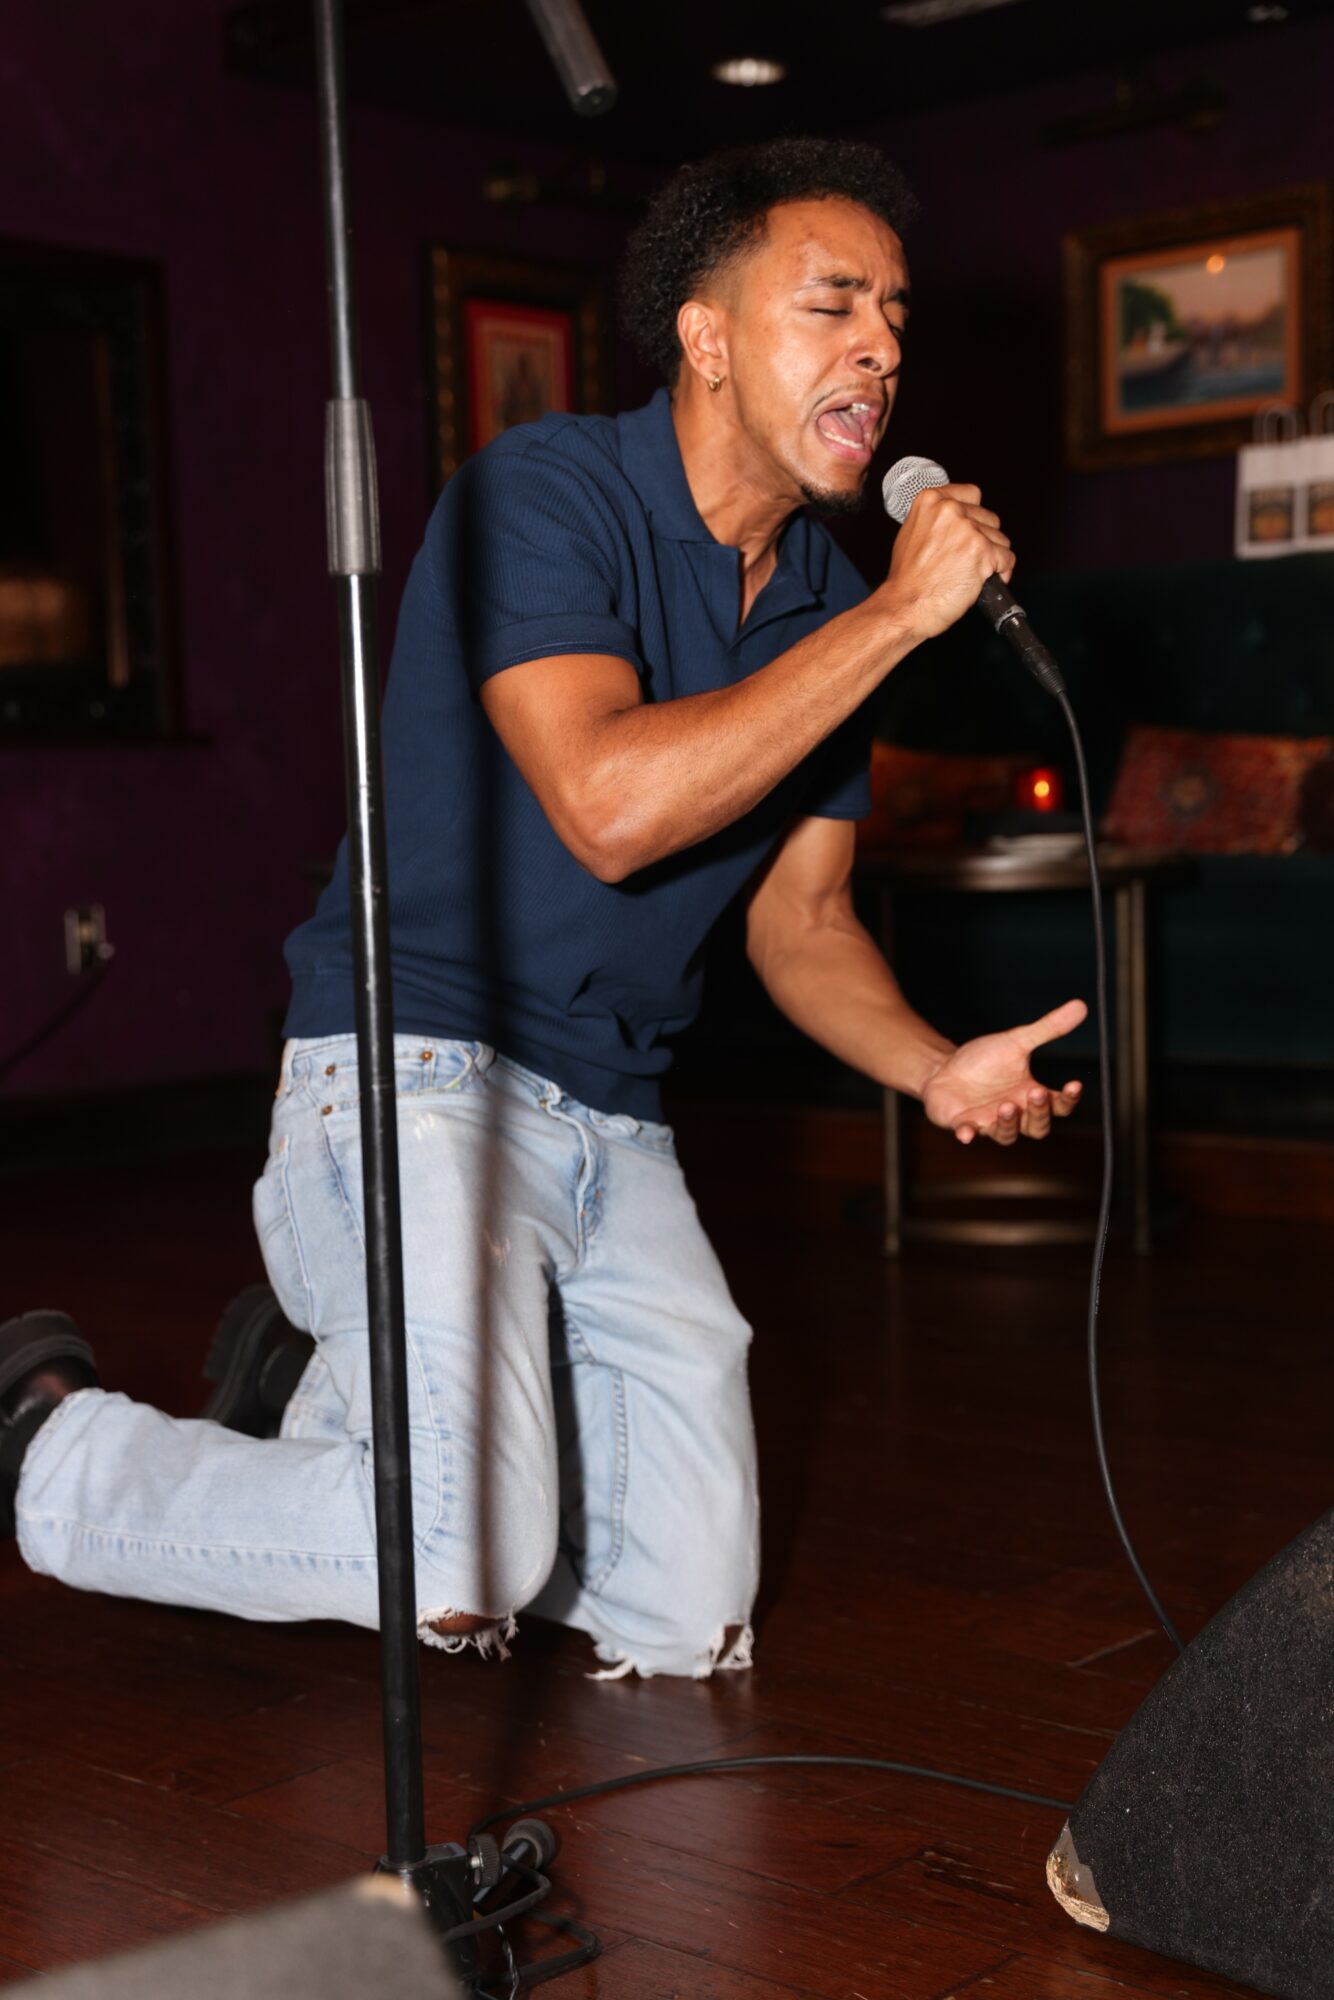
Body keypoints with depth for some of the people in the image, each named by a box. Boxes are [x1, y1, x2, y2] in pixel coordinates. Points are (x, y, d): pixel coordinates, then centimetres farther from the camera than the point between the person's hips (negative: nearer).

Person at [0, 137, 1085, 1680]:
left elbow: (797, 916, 14)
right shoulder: (544, 493, -12)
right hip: (420, 1073, -7)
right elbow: (611, 805, -27)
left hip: (613, 1131, 7)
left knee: (690, 1626, 6)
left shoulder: (829, 600, 9)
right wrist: (897, 616, -21)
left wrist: (936, 1070, -6)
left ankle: (354, 1386, 27)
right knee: (468, 1579, -23)